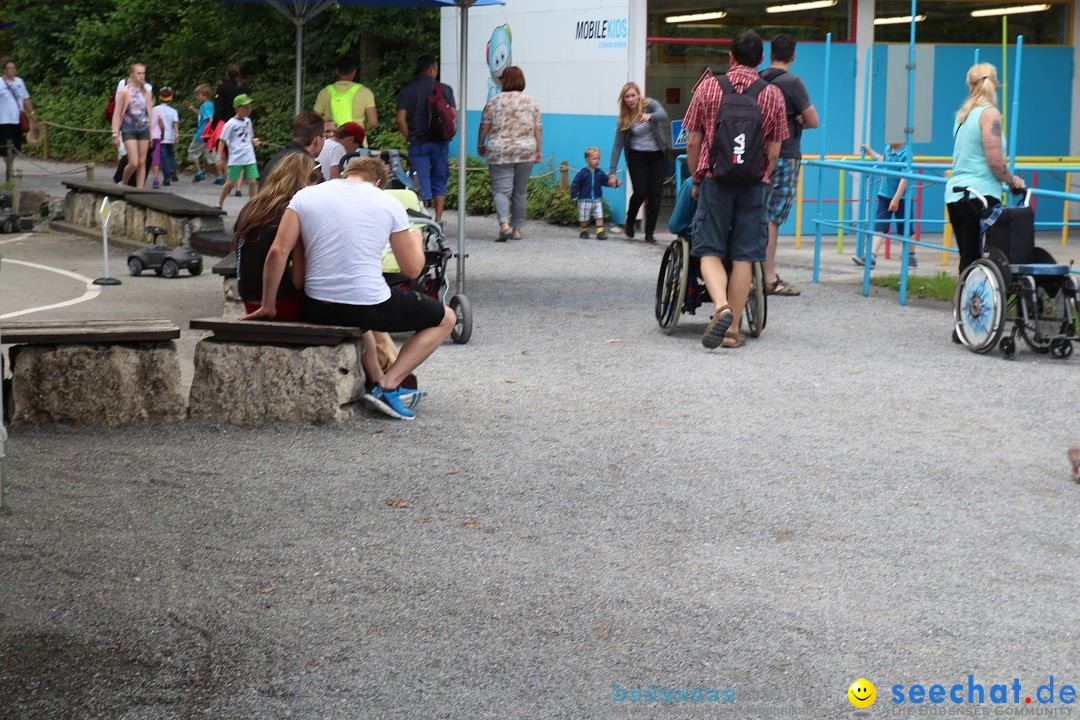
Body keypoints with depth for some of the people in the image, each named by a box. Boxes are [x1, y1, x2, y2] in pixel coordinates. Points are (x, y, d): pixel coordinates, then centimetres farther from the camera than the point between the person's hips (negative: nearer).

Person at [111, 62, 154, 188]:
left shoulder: (147, 93, 8)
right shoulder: (124, 91, -4)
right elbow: (117, 114, -3)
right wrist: (115, 134, -6)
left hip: (144, 130, 4)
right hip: (129, 130, -4)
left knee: (142, 163, 2)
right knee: (134, 163, -12)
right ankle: (124, 185, 12)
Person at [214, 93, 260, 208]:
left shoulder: (248, 121, 10)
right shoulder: (231, 124, -8)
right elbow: (222, 140, -7)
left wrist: (254, 141, 1)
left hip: (249, 157, 5)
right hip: (236, 159, -5)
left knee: (252, 181, -1)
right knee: (231, 182, 0)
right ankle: (219, 204, 14)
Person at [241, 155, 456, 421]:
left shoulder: (305, 196, 4)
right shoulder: (389, 204, 1)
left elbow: (278, 251, -4)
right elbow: (412, 269, 3)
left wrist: (268, 306, 4)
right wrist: (416, 240, 26)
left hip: (318, 309, 4)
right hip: (370, 306, -4)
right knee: (446, 318, 17)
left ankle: (375, 377, 29)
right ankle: (388, 386, 2)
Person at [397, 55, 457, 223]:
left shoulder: (406, 91, 3)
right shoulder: (445, 89, 1)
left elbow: (401, 120, -5)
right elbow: (454, 116, -3)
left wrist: (410, 138, 5)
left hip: (417, 143, 0)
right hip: (440, 142, 0)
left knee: (422, 184, 2)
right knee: (439, 182, 11)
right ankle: (438, 220, 9)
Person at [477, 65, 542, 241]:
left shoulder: (494, 101, 0)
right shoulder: (532, 103, 5)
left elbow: (484, 127, 2)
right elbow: (538, 130, 4)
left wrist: (480, 145, 16)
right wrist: (539, 151, 12)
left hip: (500, 153, -2)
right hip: (525, 153, 2)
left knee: (501, 189, -4)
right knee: (519, 192, 12)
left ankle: (504, 223, -26)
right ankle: (517, 228, 17)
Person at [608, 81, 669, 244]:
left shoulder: (650, 105, -7)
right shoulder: (623, 119, -4)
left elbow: (663, 115, -29)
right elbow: (617, 146, -5)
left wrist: (650, 116, -52)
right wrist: (612, 172, -10)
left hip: (657, 154, 0)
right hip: (637, 156, 0)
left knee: (654, 193, -5)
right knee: (640, 192, -13)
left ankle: (649, 233, 3)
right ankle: (630, 222, 16)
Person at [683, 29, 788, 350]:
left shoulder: (708, 87, 0)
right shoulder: (773, 95, 2)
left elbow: (693, 142, 2)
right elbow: (774, 151, 2)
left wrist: (696, 180, 14)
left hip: (715, 179, -1)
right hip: (753, 185, 1)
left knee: (710, 251, 4)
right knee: (743, 256, 6)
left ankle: (722, 306, -22)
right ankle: (732, 329, 7)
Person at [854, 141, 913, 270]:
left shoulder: (906, 154, -17)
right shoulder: (888, 149, 5)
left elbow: (904, 178, -22)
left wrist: (896, 199, -27)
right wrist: (869, 150, 34)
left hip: (901, 198, -6)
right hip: (885, 196, 6)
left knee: (906, 230, 9)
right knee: (879, 227, -6)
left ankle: (911, 258, 28)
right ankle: (872, 258, -13)